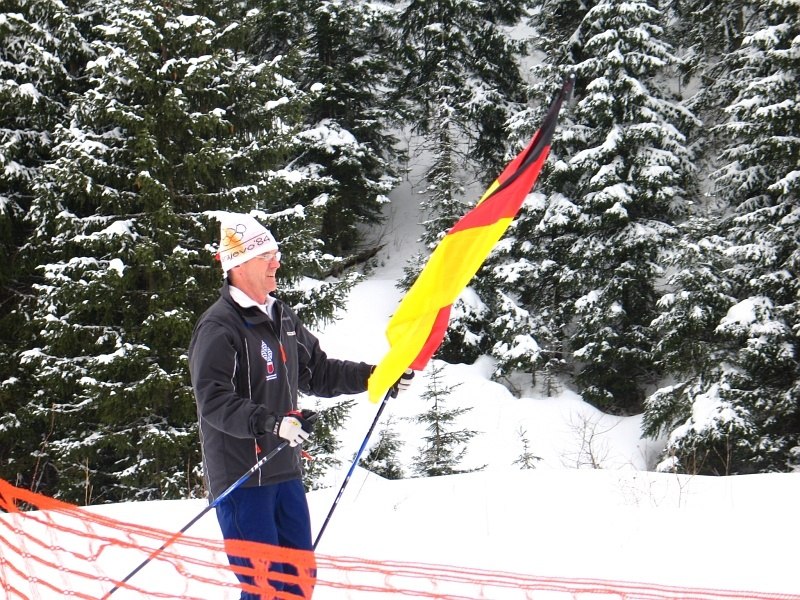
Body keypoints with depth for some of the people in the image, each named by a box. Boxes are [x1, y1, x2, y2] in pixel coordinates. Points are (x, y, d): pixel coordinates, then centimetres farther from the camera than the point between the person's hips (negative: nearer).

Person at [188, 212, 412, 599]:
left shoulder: (282, 318, 14)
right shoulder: (218, 327, -14)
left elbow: (317, 372, 22)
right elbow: (214, 402, -23)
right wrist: (269, 423, -34)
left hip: (285, 471, 8)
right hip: (241, 476, -8)